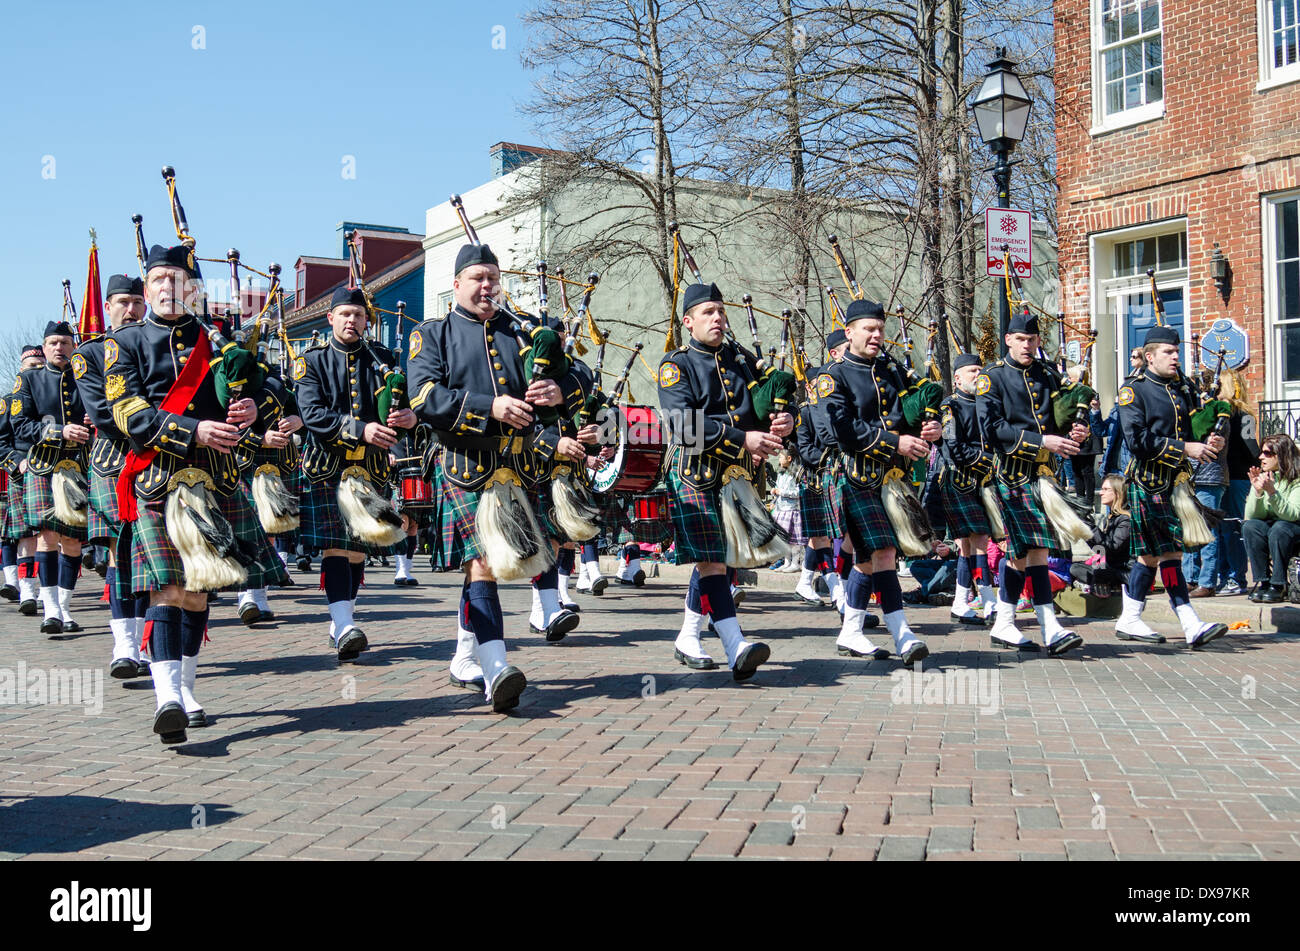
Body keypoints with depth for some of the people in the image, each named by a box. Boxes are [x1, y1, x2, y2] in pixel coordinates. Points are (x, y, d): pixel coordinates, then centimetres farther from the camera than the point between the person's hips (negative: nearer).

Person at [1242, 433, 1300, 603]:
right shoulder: (1262, 477, -1)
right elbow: (1251, 516, -8)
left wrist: (1272, 492, -37)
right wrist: (1257, 491, -24)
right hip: (1270, 527, 4)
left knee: (1279, 528, -35)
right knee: (1249, 526, -26)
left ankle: (1278, 586, -23)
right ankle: (1262, 582, -21)